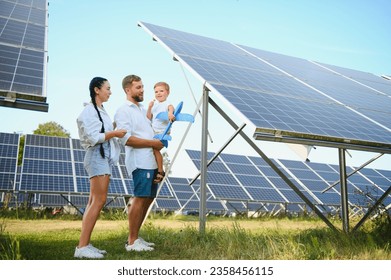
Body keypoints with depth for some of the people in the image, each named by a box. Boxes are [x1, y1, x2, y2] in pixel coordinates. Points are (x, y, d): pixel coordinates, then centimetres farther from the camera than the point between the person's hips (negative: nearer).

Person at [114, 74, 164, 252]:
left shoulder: (143, 109, 21)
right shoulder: (123, 111, -6)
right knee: (140, 199, -7)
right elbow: (127, 139, -17)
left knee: (148, 199, 11)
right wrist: (153, 143, -14)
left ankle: (135, 237, 21)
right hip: (140, 162, -9)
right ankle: (132, 242, 3)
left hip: (152, 161, 9)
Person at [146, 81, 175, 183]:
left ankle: (160, 171, -10)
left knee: (155, 148, -22)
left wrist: (170, 113, -54)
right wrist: (149, 107, -1)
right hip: (153, 132, 7)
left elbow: (171, 108, -30)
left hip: (163, 132, -7)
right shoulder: (154, 104, 13)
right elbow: (149, 118, 13)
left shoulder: (167, 104, -5)